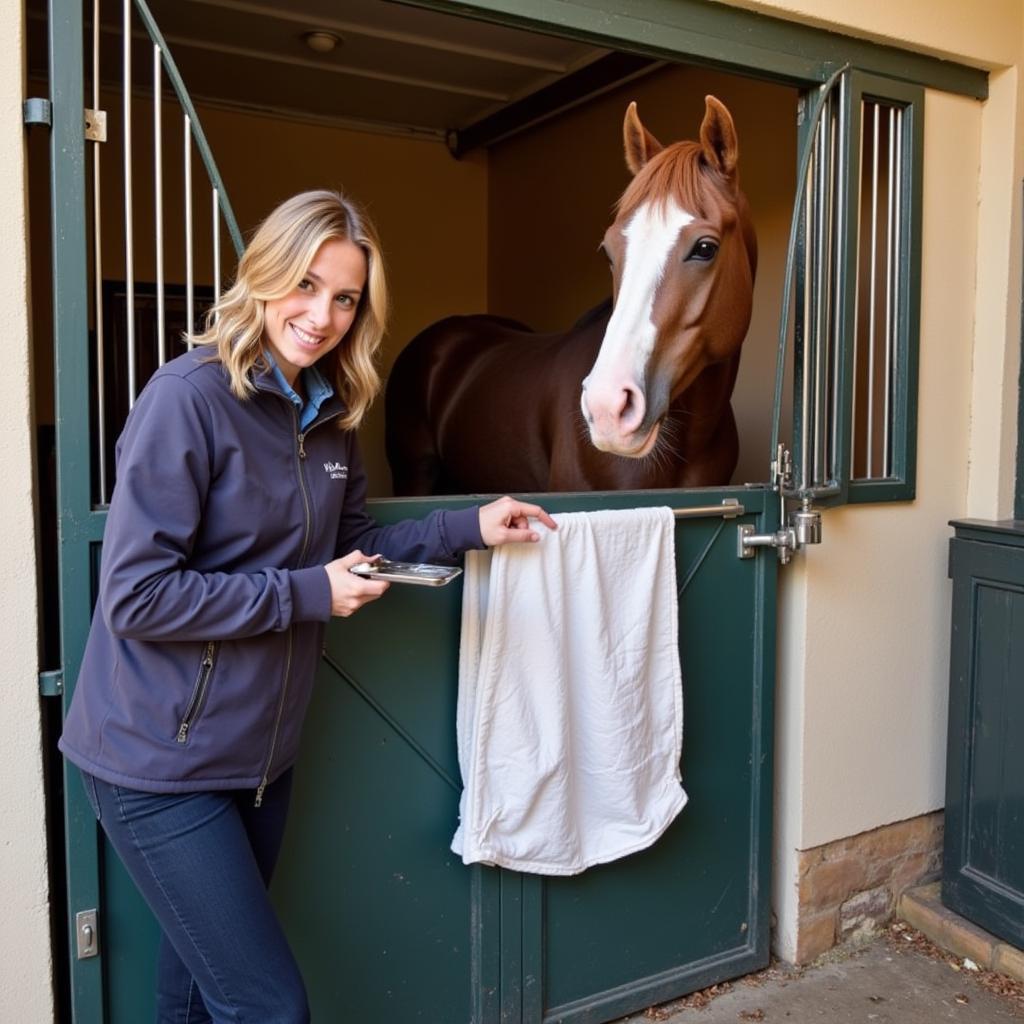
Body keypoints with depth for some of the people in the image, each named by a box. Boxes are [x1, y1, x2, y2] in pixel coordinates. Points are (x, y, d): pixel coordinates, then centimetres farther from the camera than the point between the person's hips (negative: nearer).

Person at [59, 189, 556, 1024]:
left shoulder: (330, 413, 4)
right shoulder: (187, 398, -19)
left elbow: (350, 543, 11)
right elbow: (137, 596, -22)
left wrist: (470, 528, 1)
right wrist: (307, 595, -20)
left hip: (260, 753, 7)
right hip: (160, 762, -7)